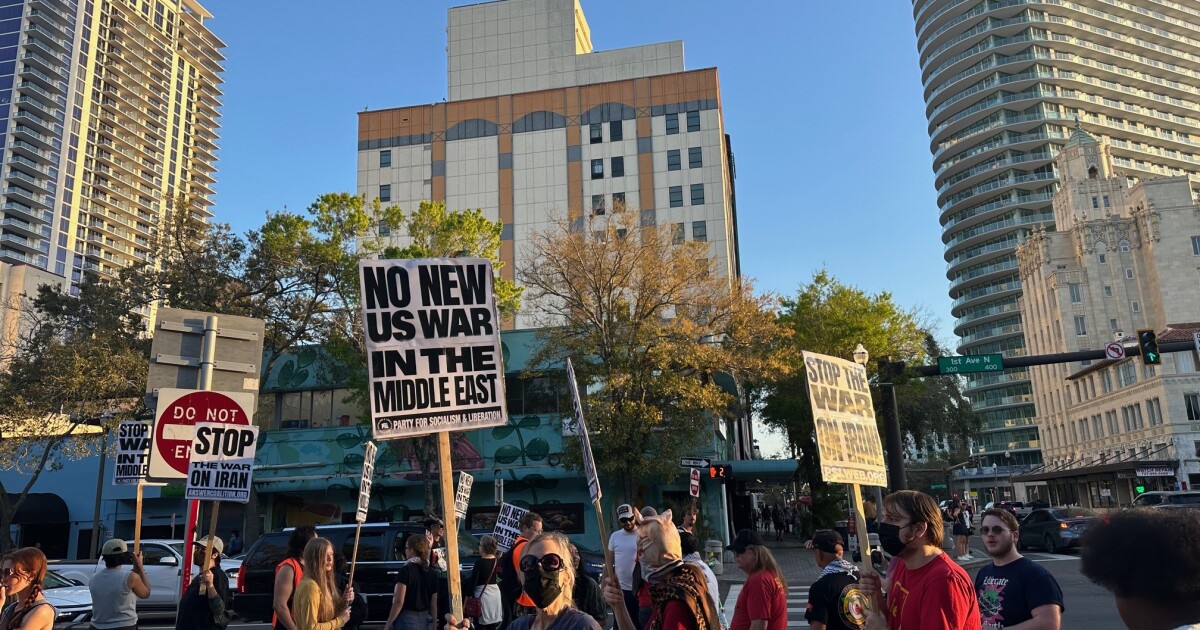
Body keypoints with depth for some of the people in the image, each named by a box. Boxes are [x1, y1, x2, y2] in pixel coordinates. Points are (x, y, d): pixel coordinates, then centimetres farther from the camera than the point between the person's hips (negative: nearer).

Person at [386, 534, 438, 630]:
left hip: (407, 619, -6)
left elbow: (399, 602, -14)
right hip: (425, 620, 6)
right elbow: (433, 606, 9)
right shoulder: (432, 574, 7)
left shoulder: (406, 570, -9)